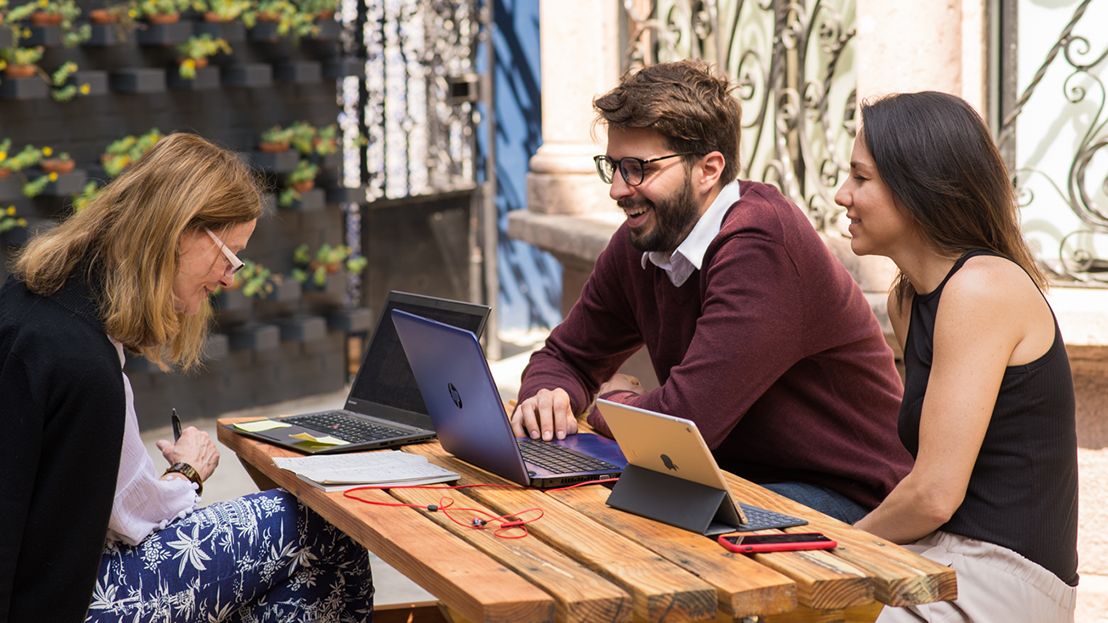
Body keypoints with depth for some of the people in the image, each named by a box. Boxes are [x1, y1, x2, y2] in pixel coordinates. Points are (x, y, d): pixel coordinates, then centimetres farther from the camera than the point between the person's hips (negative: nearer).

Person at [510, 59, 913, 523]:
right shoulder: (638, 242, 2)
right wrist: (548, 398, -8)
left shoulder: (762, 245, -25)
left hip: (846, 499, -8)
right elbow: (567, 355, 17)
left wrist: (609, 402, -6)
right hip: (734, 478, 8)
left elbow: (682, 423, -29)